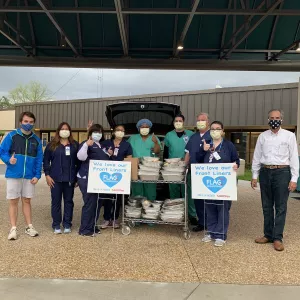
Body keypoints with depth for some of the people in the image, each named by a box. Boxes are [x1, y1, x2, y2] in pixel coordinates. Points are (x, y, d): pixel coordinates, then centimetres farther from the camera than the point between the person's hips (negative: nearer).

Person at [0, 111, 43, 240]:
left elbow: (39, 159, 6)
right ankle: (13, 228, 13)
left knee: (27, 201, 10)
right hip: (13, 175, -2)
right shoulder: (11, 136, -2)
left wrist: (37, 175, -3)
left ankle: (29, 227, 19)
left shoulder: (36, 140, 6)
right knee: (13, 201, 4)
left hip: (29, 176, 2)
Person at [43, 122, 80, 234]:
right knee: (56, 202, 5)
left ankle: (67, 225, 17)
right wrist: (47, 175, -5)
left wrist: (77, 176, 4)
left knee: (68, 201, 7)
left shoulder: (75, 145, 7)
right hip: (56, 179, -1)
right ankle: (56, 225, 15)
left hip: (70, 179, 1)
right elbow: (46, 160, 3)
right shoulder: (52, 145, 4)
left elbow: (79, 161, 9)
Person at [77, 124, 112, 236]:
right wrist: (86, 145, -33)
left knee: (98, 203, 11)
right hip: (87, 178, -8)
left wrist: (109, 154, 12)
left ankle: (92, 226, 23)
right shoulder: (86, 144, -5)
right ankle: (84, 229, 0)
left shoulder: (102, 146, 19)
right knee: (90, 203, -9)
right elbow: (81, 157, -22)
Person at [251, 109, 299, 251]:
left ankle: (277, 238, 12)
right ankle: (268, 235, 24)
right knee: (266, 206, 12)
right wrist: (254, 176, 7)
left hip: (282, 172, -3)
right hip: (265, 172, 3)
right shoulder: (262, 136, 7)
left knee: (280, 207, 2)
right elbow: (256, 157, 9)